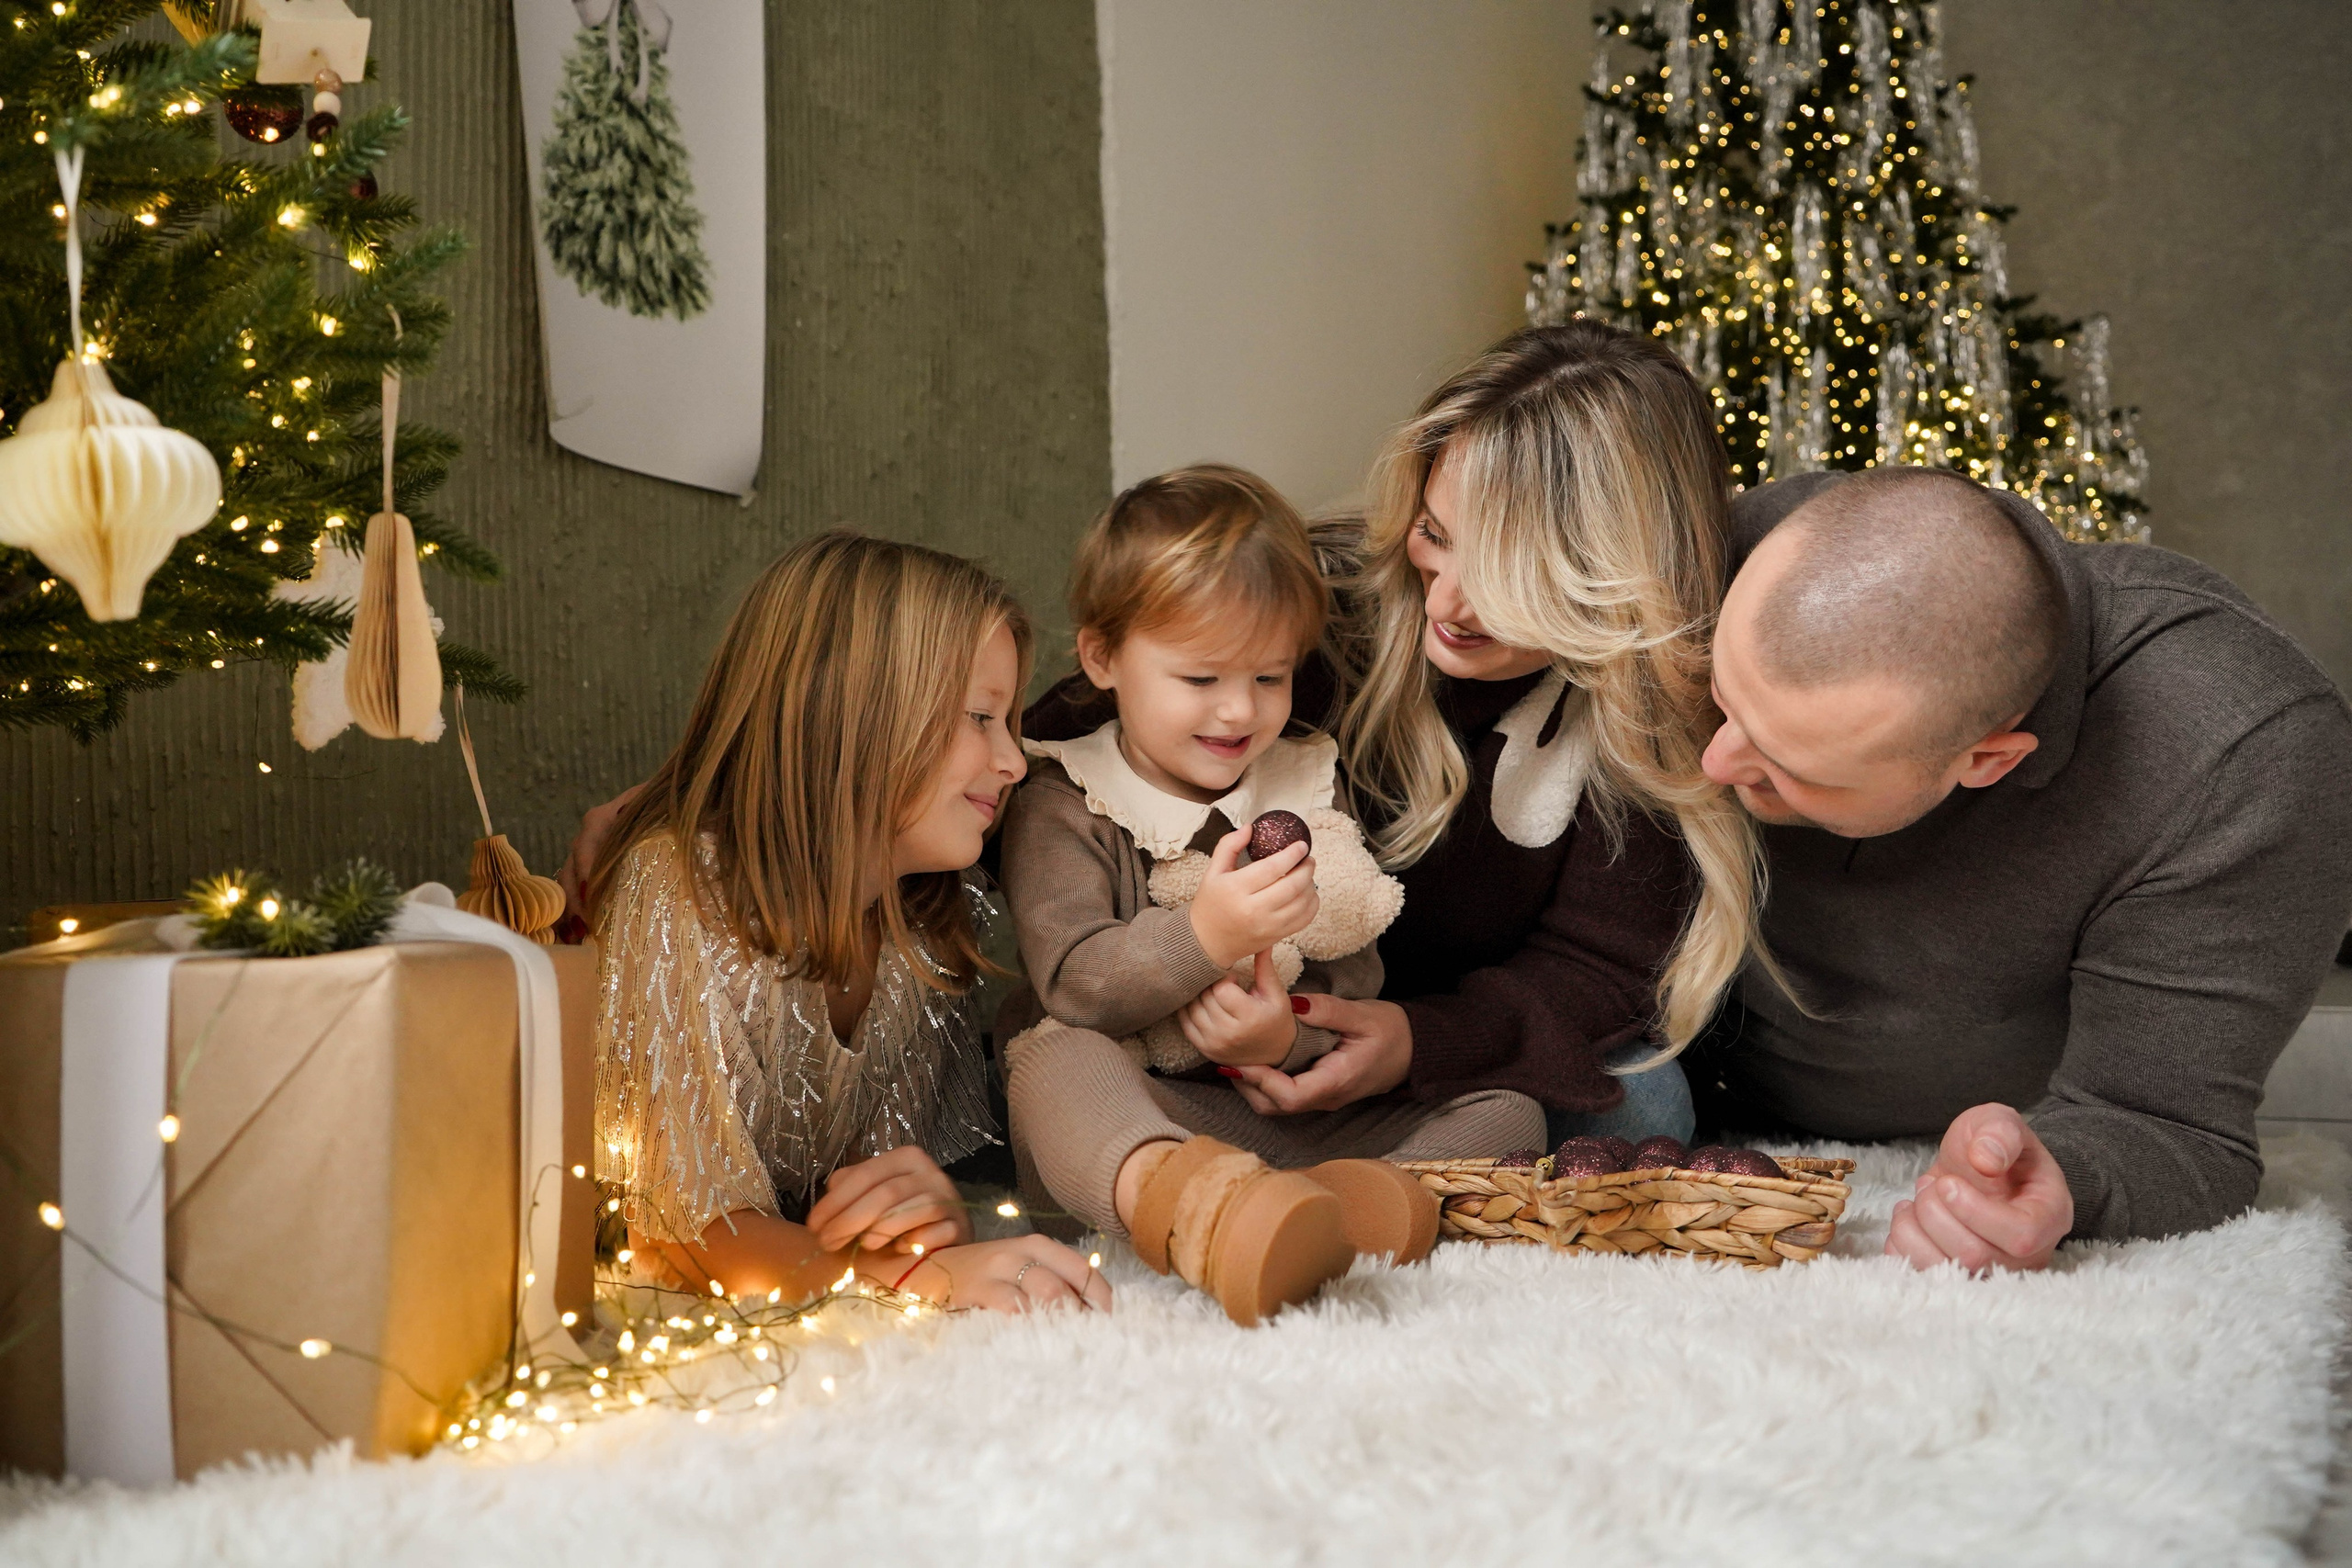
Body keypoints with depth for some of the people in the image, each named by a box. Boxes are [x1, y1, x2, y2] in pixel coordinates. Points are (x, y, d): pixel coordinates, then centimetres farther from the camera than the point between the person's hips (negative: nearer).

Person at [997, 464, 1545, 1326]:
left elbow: (1355, 986, 5)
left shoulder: (1308, 796, 12)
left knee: (1508, 1109, -10)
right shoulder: (1061, 806, 1)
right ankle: (1185, 1204, -67)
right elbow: (1071, 985, -12)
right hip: (1131, 1117, -4)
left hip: (1299, 1107, 4)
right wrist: (1204, 938, -29)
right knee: (1055, 1061, -35)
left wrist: (1292, 1037, -18)